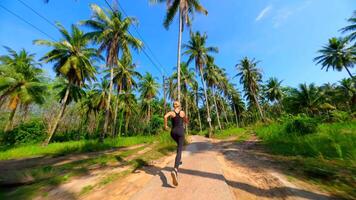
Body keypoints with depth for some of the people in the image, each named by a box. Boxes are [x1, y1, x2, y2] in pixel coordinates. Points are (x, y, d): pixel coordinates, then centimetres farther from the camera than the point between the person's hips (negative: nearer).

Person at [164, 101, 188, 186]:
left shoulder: (171, 112, 3)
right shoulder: (182, 112, 4)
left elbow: (165, 116, -19)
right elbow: (186, 121, 16)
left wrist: (165, 125, -7)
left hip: (173, 132, 3)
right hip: (180, 131, -3)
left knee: (179, 145, 33)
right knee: (179, 150, -9)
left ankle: (179, 160, 34)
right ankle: (175, 170, -28)